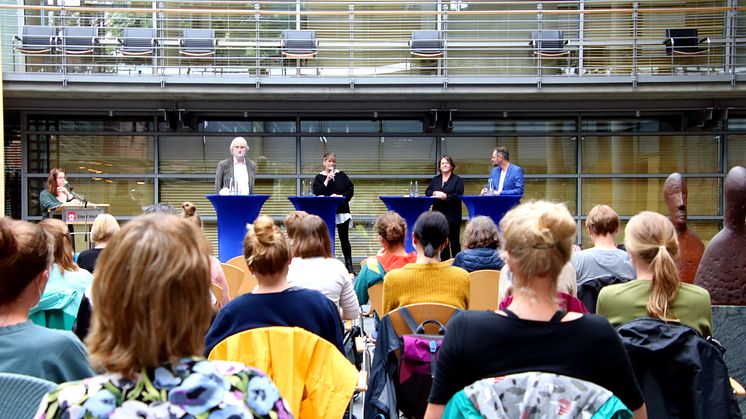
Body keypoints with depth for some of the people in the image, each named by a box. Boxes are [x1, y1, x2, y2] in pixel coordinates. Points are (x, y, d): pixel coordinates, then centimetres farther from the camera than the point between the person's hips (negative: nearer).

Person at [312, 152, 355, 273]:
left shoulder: (341, 176, 6)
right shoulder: (319, 177, 4)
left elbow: (350, 190, 3)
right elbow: (317, 192, -10)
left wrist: (341, 196, -13)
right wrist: (327, 180, -15)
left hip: (341, 211, 0)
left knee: (344, 238, 3)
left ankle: (349, 264, 8)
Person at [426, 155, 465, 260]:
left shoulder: (457, 180, -1)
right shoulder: (435, 179, 15)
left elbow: (458, 195, -11)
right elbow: (427, 191, 7)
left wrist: (445, 196, -20)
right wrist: (435, 193, -13)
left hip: (452, 215, -5)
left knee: (454, 240, 0)